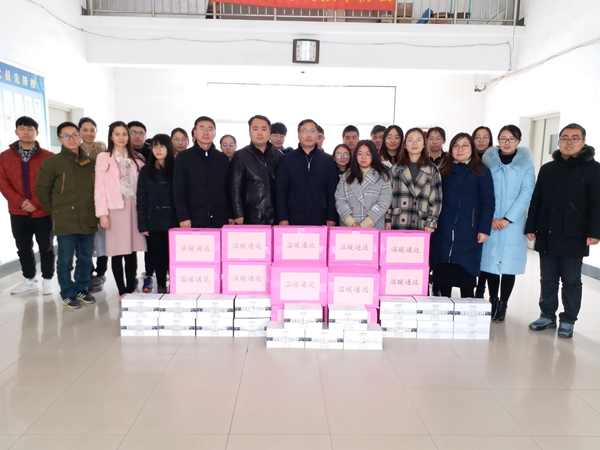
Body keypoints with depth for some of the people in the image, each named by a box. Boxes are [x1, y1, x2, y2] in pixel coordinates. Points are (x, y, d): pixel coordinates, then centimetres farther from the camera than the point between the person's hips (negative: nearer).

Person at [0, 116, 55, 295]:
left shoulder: (48, 157, -3)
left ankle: (47, 280, 20)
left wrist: (36, 203, -15)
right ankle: (29, 279, 28)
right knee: (23, 248, 13)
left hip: (43, 212, -3)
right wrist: (21, 202, -14)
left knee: (46, 248, 6)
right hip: (17, 213, 3)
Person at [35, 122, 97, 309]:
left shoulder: (90, 162, 8)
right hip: (65, 222, -3)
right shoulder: (52, 162, -2)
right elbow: (42, 189, 1)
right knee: (65, 260, 4)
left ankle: (82, 290, 28)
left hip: (88, 221, 4)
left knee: (86, 259, 12)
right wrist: (56, 211, 2)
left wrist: (94, 210, 9)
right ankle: (68, 294, 18)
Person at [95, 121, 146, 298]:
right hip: (115, 209, -3)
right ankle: (122, 291, 10)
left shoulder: (137, 159, 12)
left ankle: (131, 289, 15)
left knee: (132, 252, 6)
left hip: (134, 208, 3)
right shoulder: (103, 158, 2)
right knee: (117, 252, 0)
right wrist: (102, 213, -9)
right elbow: (100, 188, -2)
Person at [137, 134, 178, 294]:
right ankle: (161, 287, 16)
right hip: (154, 222, 1)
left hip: (173, 221, -1)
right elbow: (141, 200, 3)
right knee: (159, 255, 7)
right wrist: (142, 224, -3)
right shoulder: (145, 171, 7)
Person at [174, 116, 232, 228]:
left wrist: (231, 216, 3)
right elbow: (178, 191, 1)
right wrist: (183, 218, -9)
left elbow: (229, 190, 12)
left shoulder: (223, 159, 13)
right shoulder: (183, 158, 5)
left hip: (221, 221, 2)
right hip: (194, 222, -2)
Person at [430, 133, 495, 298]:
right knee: (442, 274, 5)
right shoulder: (443, 171, 11)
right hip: (443, 232, 3)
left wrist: (484, 229, -9)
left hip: (468, 233, -3)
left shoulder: (482, 172, 2)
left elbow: (487, 203, -3)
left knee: (466, 277, 0)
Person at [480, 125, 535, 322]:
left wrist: (508, 219, -13)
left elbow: (525, 195, -4)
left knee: (508, 265, 0)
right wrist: (490, 218, -9)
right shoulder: (489, 162, 7)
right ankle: (493, 301, 19)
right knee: (490, 262, 3)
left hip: (513, 224, -1)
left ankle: (502, 304, 13)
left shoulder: (526, 165, 3)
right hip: (490, 223, 1)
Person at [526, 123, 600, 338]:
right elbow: (536, 200, 12)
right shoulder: (547, 169, 13)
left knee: (571, 281, 6)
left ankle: (568, 321, 17)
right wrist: (531, 227, 7)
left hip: (573, 237, -4)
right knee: (548, 279, 11)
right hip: (547, 235, 4)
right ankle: (547, 315, 23)